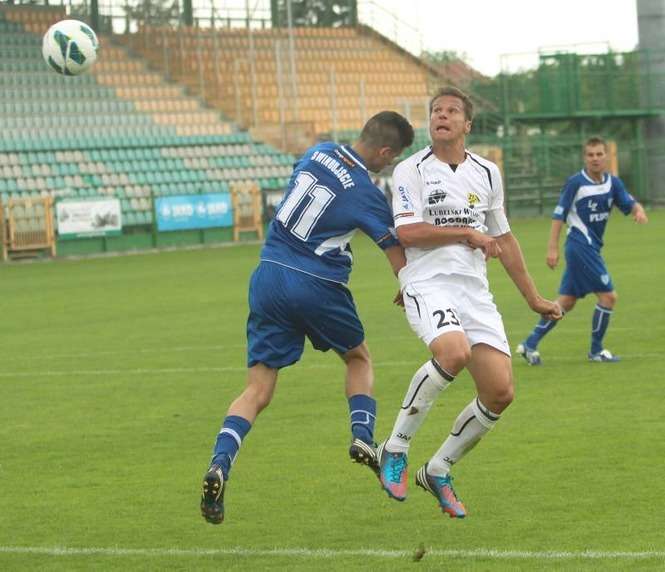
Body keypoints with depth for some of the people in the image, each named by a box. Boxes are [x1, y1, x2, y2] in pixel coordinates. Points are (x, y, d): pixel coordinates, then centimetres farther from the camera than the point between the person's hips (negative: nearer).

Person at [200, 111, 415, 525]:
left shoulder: (319, 152, 4)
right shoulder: (367, 194, -9)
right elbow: (401, 263, -6)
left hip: (269, 276, 4)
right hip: (317, 287, -4)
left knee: (259, 389, 3)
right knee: (359, 357, 26)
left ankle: (220, 464, -16)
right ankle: (363, 437, 10)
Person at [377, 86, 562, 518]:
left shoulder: (487, 173, 15)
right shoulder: (411, 170, 0)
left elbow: (503, 238, 24)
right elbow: (407, 232, -12)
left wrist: (533, 297, 26)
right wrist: (468, 233, -6)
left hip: (475, 290, 6)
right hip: (428, 284, -6)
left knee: (500, 392, -6)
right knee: (455, 353, -35)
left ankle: (438, 470, 15)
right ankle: (396, 447, -17)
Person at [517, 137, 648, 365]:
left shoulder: (613, 182, 7)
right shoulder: (576, 182, -11)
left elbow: (630, 203, 4)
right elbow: (559, 214, -9)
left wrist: (639, 210, -21)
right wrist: (552, 248, -13)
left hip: (591, 247, 7)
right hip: (581, 245, -7)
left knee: (566, 302, 9)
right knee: (608, 296, -8)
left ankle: (530, 345, 14)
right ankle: (596, 350, 6)